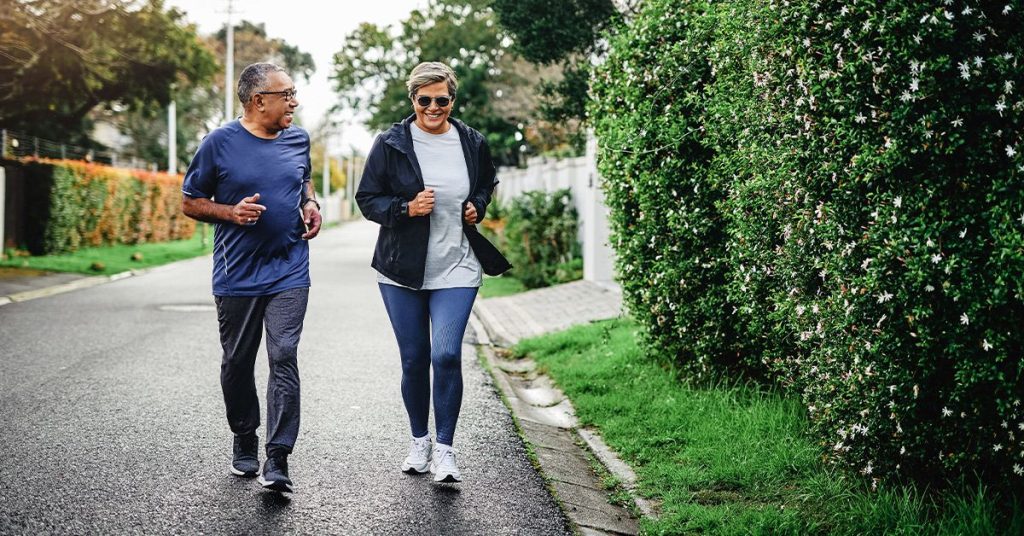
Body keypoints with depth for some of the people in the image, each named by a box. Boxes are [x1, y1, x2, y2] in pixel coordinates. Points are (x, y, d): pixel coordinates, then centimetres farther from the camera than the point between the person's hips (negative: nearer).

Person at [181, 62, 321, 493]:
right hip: (237, 275, -1)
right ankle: (244, 442, 32)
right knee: (237, 363, 11)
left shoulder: (298, 140, 7)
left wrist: (311, 204, 5)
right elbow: (190, 202, 2)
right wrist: (231, 211, -16)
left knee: (284, 359, -11)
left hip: (289, 274, 1)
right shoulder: (220, 143, -5)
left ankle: (277, 461, -11)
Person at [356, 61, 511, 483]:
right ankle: (419, 442, 26)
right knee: (413, 359, 7)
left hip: (456, 268, 0)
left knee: (446, 354, -13)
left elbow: (487, 184, 22)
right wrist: (406, 208, -16)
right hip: (403, 270, 0)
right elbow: (367, 199, 0)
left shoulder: (472, 143, 4)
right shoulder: (391, 143, -3)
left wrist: (478, 206, 1)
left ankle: (444, 448, -1)